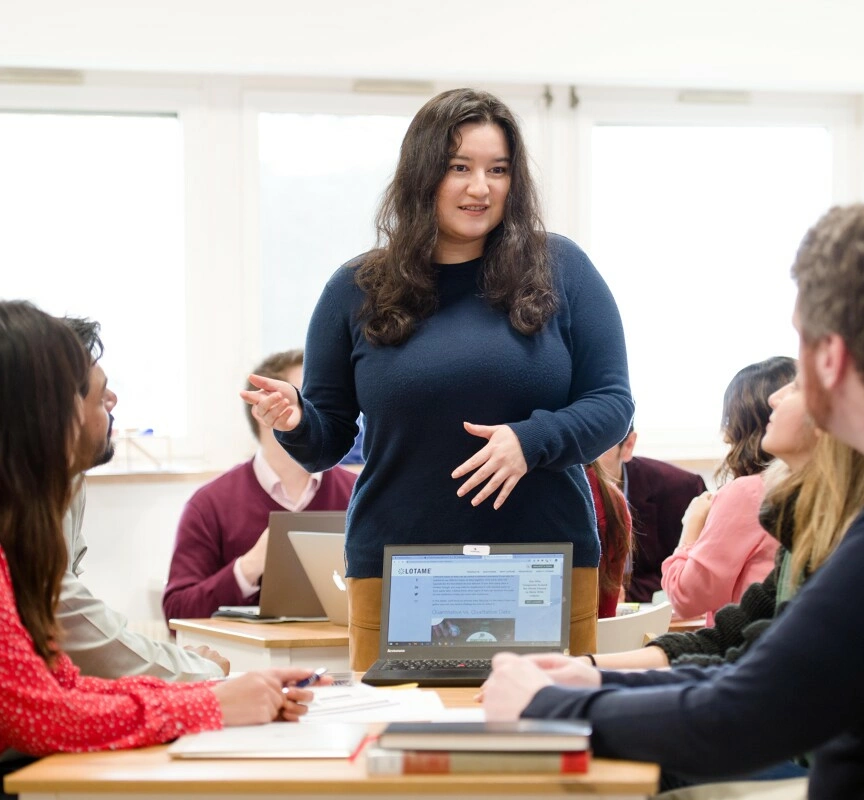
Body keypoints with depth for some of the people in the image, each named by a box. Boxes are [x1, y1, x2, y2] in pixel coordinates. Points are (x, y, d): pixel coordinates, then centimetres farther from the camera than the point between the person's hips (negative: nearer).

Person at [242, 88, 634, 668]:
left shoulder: (560, 270, 2)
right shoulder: (356, 291, 6)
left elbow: (612, 403, 1)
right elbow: (328, 440, 11)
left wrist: (532, 441, -17)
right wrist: (294, 422, -11)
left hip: (550, 571, 0)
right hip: (396, 573, 0)